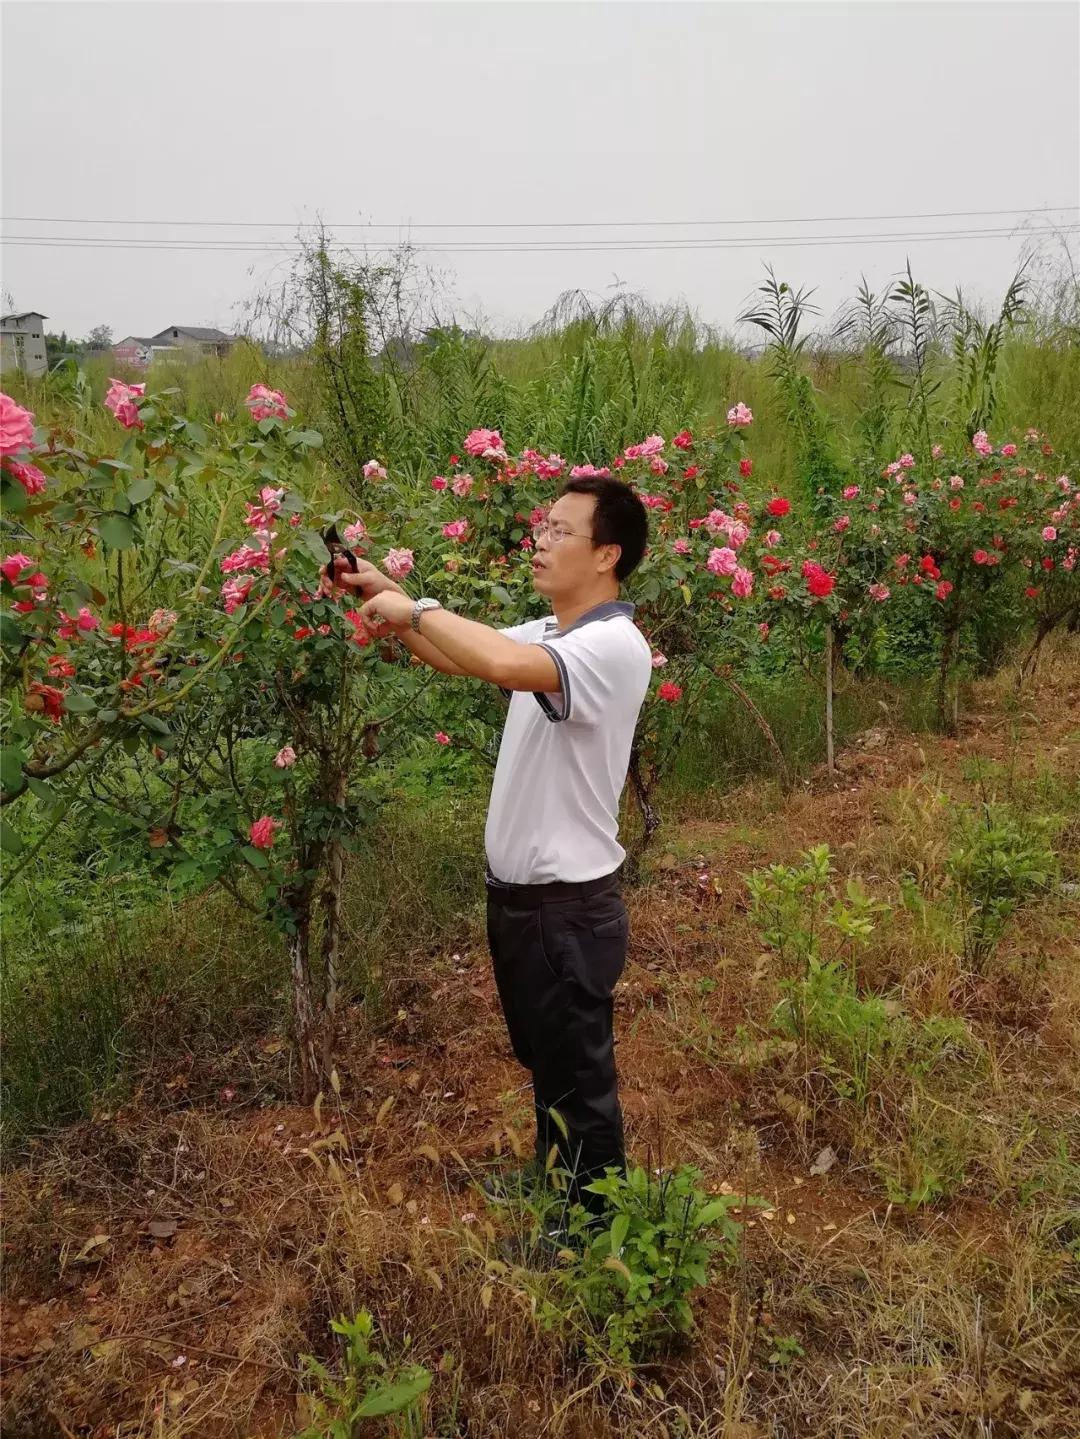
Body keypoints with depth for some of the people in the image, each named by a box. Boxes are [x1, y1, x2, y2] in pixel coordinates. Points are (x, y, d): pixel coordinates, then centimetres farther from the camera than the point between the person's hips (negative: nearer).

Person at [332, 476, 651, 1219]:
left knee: (581, 1079, 10)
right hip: (520, 892, 9)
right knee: (545, 1064, 27)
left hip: (570, 905, -9)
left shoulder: (613, 645, -25)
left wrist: (415, 608, -27)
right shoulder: (548, 635, 6)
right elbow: (463, 656, 15)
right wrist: (387, 597, 0)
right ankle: (552, 1186, 48)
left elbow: (503, 664, -42)